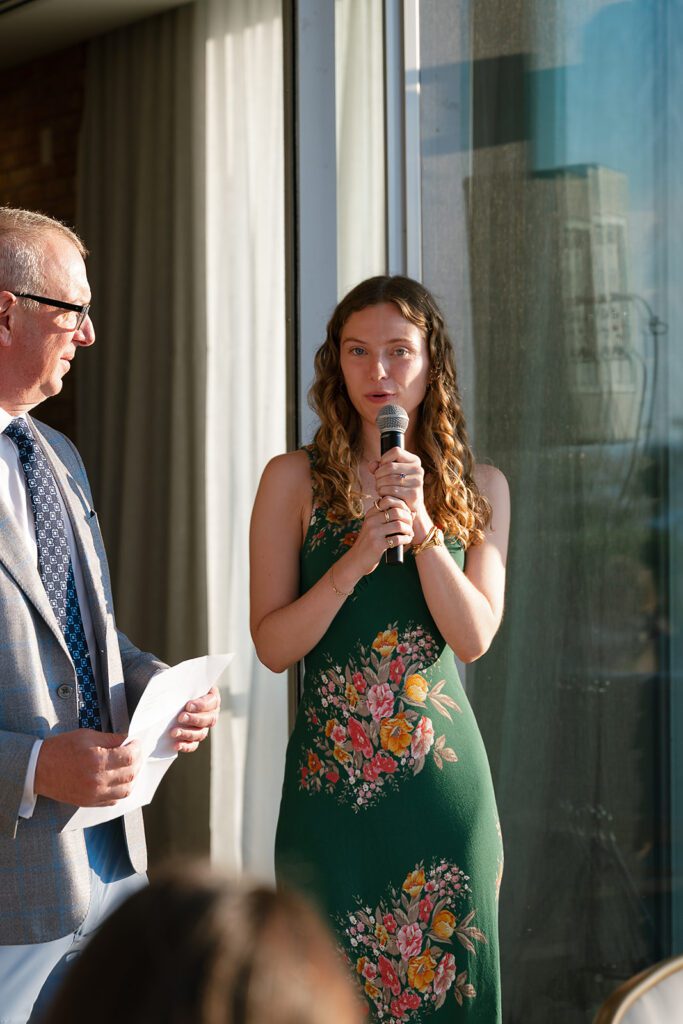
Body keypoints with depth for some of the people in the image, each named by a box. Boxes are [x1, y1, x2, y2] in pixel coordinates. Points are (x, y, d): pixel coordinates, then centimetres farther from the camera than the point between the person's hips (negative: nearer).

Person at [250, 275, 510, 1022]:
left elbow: (474, 637, -3)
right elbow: (272, 645, -4)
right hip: (331, 780, -1)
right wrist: (355, 559, -17)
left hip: (444, 779, 2)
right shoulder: (294, 480, 0)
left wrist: (422, 523, -13)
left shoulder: (480, 487, 7)